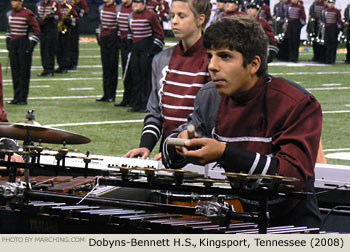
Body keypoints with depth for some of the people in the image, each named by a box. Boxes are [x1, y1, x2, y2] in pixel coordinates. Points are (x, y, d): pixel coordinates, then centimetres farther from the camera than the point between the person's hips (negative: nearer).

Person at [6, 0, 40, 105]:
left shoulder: (28, 14, -10)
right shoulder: (12, 13, 9)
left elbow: (37, 31, -9)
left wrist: (31, 45, -12)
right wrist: (8, 41, 12)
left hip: (24, 45, -6)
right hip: (13, 45, 6)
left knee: (24, 72, -1)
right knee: (15, 72, 9)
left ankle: (23, 99, 4)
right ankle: (16, 97, 16)